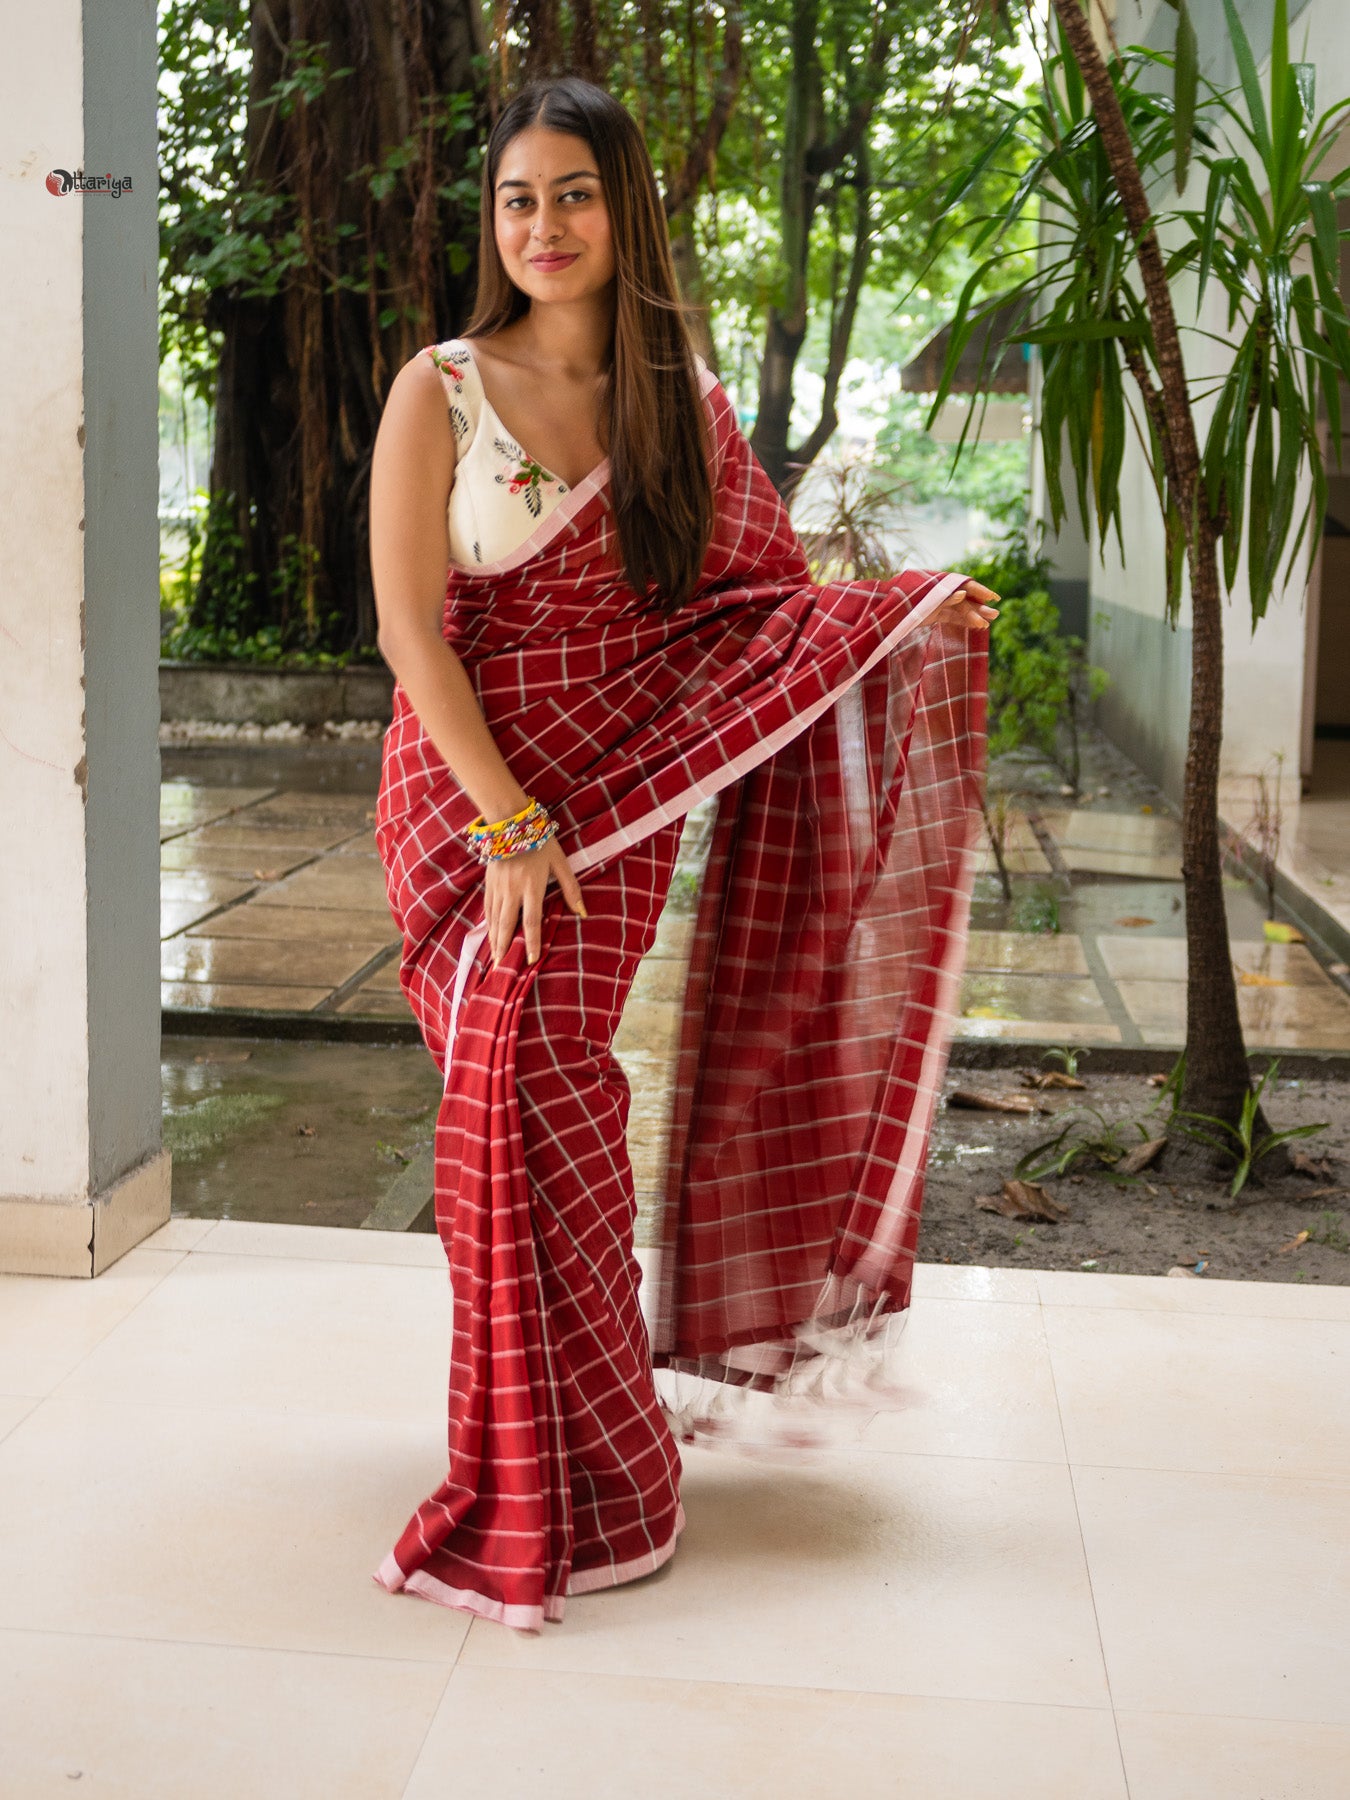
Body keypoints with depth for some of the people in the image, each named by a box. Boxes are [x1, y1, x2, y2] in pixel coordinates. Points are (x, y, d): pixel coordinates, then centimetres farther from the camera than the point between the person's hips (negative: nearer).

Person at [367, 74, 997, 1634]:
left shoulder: (681, 404, 9)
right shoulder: (441, 390, -1)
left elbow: (758, 600, 12)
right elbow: (409, 625, -8)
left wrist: (904, 611, -4)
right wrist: (509, 820, -15)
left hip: (616, 803, 2)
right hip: (466, 795, -1)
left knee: (542, 1098, -5)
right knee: (518, 1094, -8)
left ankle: (554, 1478, 12)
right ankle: (569, 1475, 11)